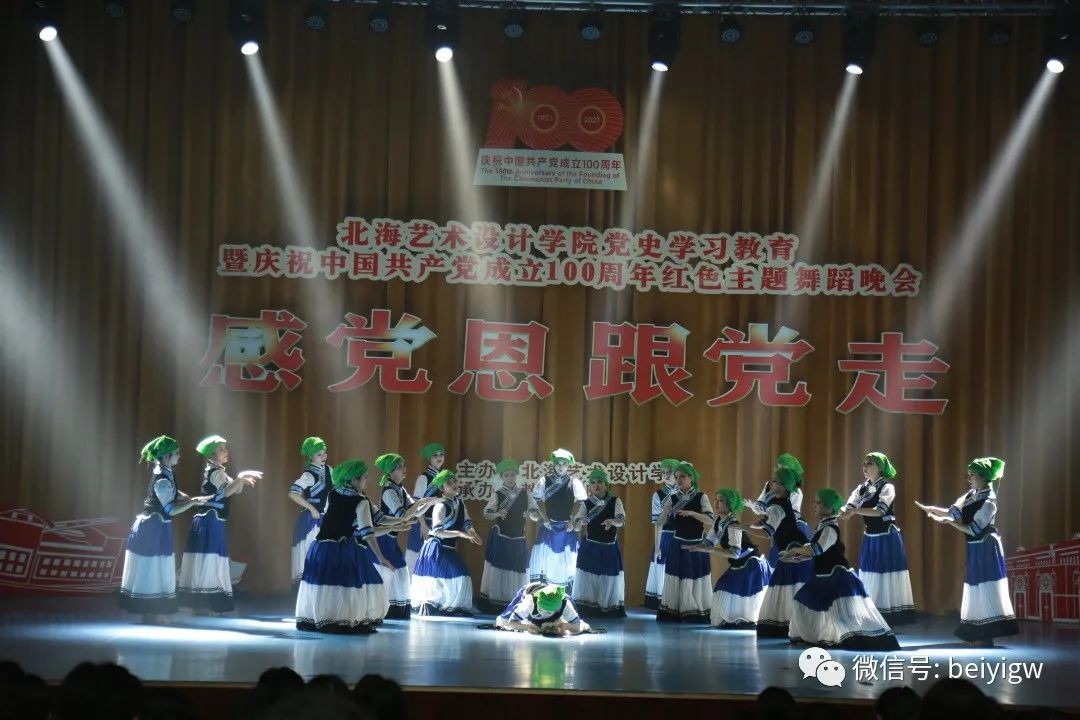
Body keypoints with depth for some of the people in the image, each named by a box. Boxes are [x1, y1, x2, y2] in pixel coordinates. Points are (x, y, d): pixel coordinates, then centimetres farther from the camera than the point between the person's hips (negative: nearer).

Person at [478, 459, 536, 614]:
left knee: (519, 571, 2)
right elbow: (486, 515, -7)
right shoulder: (497, 495, -2)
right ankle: (495, 603, 4)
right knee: (498, 571, -2)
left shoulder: (524, 494, 5)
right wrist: (498, 514, -26)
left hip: (518, 539, 3)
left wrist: (530, 513, -16)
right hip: (500, 539, -3)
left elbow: (535, 512, 7)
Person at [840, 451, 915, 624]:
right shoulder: (862, 488, 6)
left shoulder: (887, 487, -12)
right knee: (869, 578, 9)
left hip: (887, 538, -6)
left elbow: (879, 510, -25)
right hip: (870, 538, 6)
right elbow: (848, 507, -3)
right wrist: (842, 511, -26)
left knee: (887, 577, -4)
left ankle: (889, 621, 0)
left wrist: (855, 510, -34)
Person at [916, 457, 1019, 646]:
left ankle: (986, 637, -5)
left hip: (986, 547, -9)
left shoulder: (989, 501, -16)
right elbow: (953, 512, 6)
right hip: (975, 548, 9)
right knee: (977, 589, 12)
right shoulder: (971, 495, 8)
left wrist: (949, 522, -19)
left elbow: (973, 529, -19)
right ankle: (979, 634, 18)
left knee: (986, 589, -7)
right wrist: (932, 509, -8)